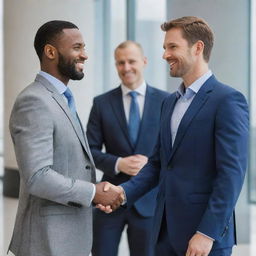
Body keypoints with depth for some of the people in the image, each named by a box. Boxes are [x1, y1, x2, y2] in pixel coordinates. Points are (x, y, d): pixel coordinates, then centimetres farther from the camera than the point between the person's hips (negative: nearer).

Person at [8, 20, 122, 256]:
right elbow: (37, 177, -25)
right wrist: (93, 193, -15)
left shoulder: (62, 99, 14)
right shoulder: (34, 101, -17)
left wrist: (96, 192, 3)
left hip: (70, 235, 9)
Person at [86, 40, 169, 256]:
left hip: (149, 198, 0)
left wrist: (152, 162, -15)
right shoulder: (102, 103, 3)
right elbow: (91, 150, 2)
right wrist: (118, 164, -15)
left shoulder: (165, 101, 1)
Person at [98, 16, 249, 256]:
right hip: (166, 230, 7)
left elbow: (232, 172, -16)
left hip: (205, 233, -7)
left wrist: (208, 234, -19)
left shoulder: (228, 100, -10)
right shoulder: (170, 102, 15)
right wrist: (124, 192, 1)